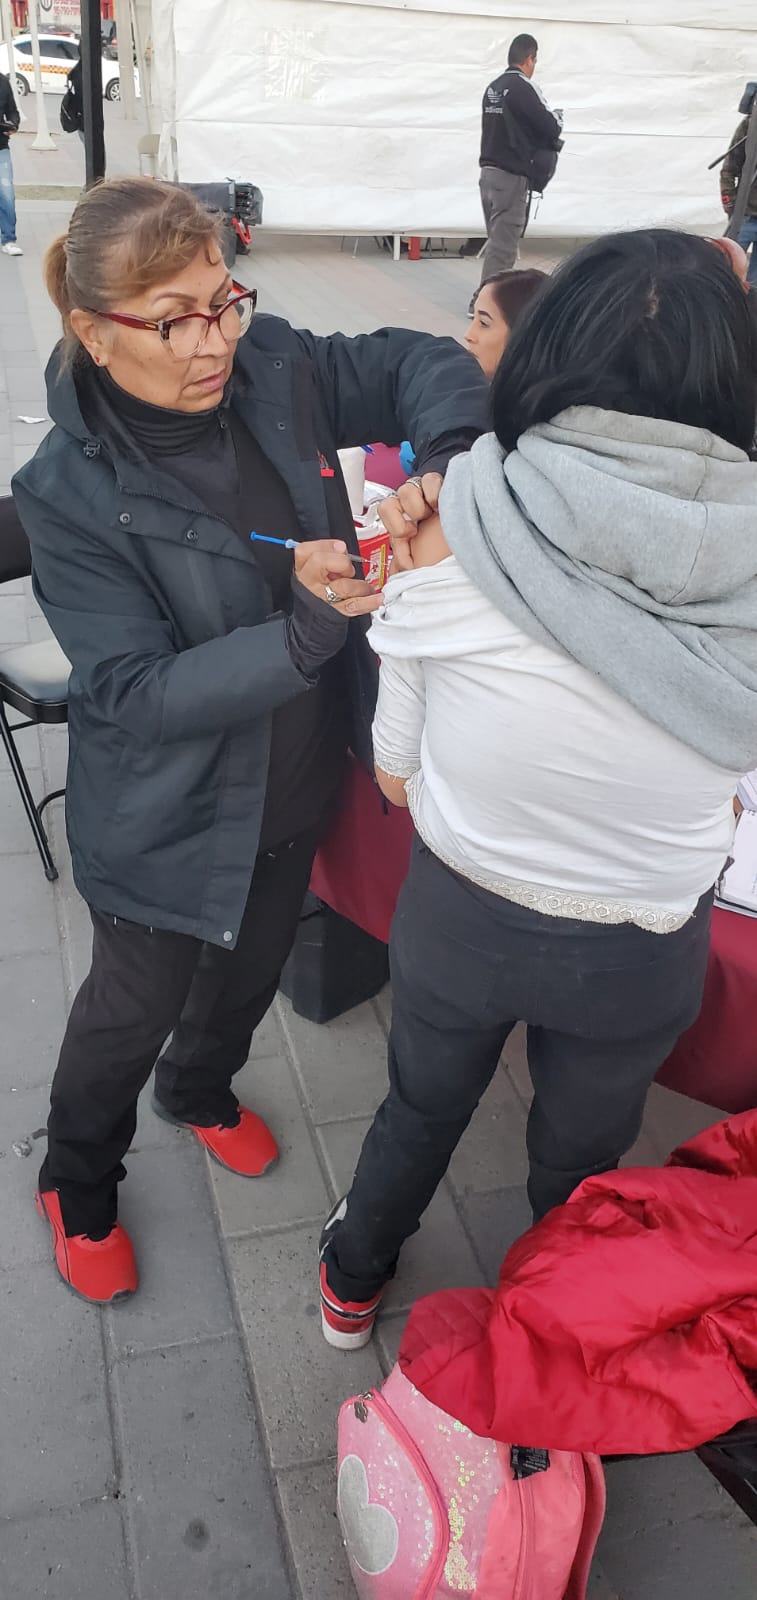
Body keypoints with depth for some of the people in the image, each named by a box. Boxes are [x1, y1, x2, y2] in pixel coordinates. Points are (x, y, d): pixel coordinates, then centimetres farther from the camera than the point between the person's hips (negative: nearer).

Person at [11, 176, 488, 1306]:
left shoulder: (272, 370, -12)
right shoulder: (71, 492, -24)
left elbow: (429, 366, -2)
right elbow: (138, 695, -27)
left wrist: (444, 463, -24)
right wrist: (306, 626, -38)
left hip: (298, 785, 5)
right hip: (173, 822, -5)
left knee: (253, 970, 28)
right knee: (134, 1007, 18)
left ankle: (200, 1092, 62)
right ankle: (78, 1182, 49)